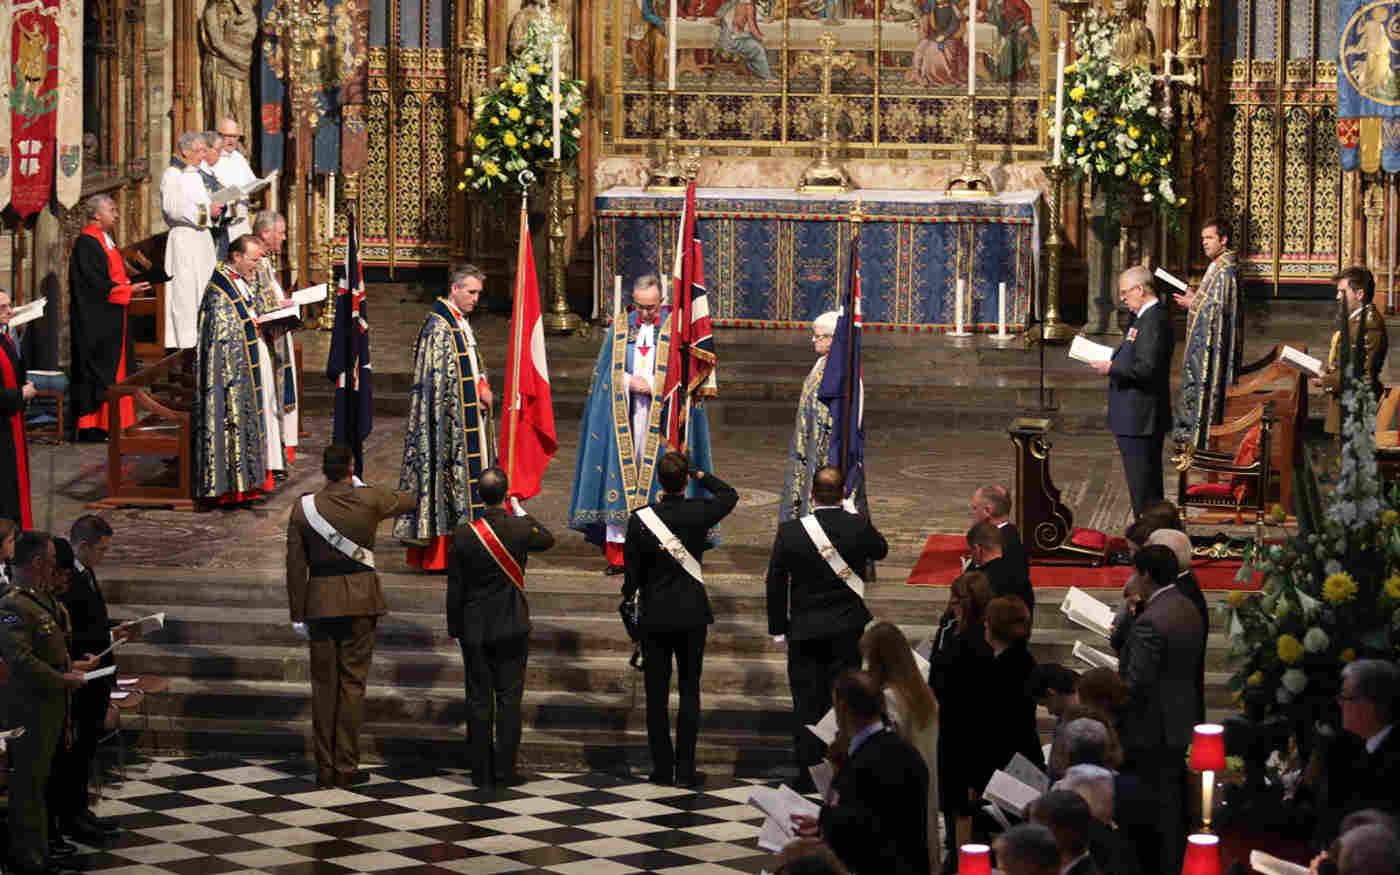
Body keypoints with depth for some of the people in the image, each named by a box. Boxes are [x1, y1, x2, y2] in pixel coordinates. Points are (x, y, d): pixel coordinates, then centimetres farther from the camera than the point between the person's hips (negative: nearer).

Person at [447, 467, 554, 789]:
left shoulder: (464, 534, -9)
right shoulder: (521, 529, -11)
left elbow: (455, 588, -4)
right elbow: (547, 540, 14)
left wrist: (454, 627, 7)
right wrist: (527, 517, 29)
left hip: (474, 630, 1)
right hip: (512, 629, -1)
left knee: (478, 701, 6)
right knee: (509, 699, 4)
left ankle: (481, 772, 8)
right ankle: (504, 771, 3)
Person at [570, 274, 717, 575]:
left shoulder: (676, 328, 1)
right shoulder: (621, 328, 10)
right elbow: (607, 371, 9)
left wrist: (650, 385, -11)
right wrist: (630, 382, -10)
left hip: (662, 416, -2)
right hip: (623, 415, 2)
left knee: (659, 479, -5)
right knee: (621, 476, -2)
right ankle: (617, 554, -1)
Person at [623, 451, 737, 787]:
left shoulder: (640, 519, -10)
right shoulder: (698, 513, -10)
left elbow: (632, 569, -2)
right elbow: (730, 495, 11)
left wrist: (629, 595, 15)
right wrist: (701, 475, 15)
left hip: (654, 616, 0)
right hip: (692, 614, 0)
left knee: (657, 693, 7)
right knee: (689, 690, 6)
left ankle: (662, 767, 8)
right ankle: (685, 768, 2)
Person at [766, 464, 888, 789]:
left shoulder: (790, 532, -8)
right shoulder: (858, 527, -10)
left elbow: (775, 584, -2)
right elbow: (880, 550, 13)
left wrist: (779, 628, 8)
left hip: (804, 631, 0)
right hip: (848, 630, 0)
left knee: (807, 704, 6)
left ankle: (808, 776, 7)